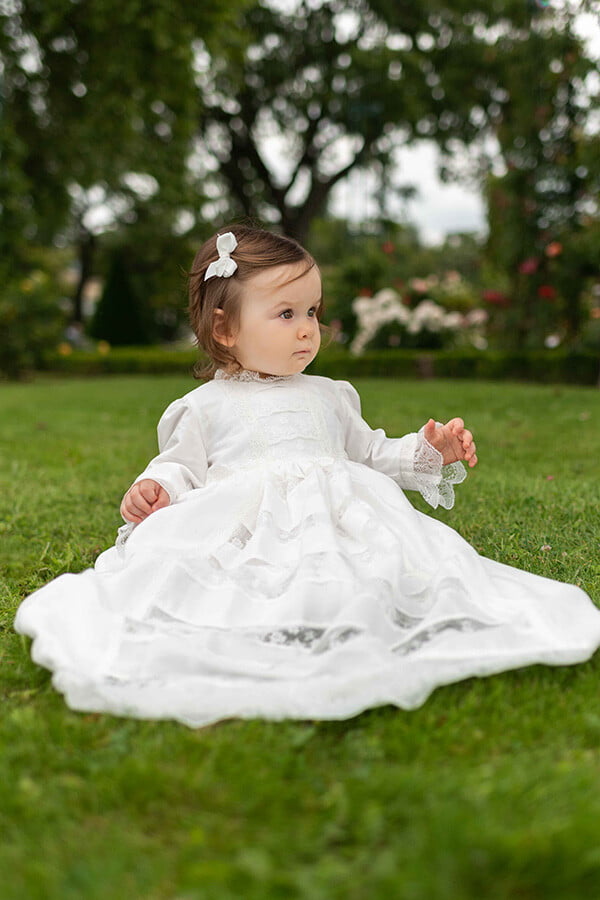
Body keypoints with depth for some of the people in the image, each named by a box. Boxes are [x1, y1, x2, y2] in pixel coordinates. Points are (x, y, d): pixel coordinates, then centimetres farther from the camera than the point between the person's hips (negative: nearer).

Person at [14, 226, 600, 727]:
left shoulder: (330, 397, 26)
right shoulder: (205, 406, 16)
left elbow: (373, 456, 30)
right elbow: (181, 468, 14)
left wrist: (429, 454, 15)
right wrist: (152, 491, -9)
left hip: (336, 519, 2)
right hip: (239, 528, -2)